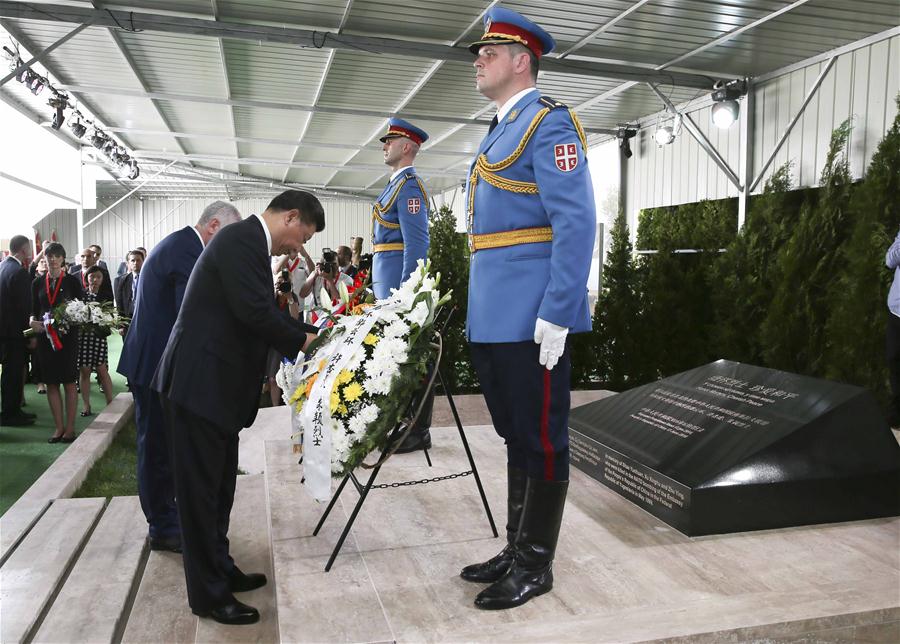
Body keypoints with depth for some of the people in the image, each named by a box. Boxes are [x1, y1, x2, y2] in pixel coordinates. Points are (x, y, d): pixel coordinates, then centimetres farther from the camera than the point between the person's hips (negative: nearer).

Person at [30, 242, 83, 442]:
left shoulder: (72, 281, 0)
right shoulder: (38, 282, 9)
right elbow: (34, 309, 12)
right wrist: (33, 321, -9)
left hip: (67, 336, -3)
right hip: (45, 336, 3)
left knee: (69, 382, 1)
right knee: (51, 383, 5)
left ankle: (70, 427, 7)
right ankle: (59, 427, 13)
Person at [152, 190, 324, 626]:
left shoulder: (248, 241, 15)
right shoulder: (242, 239, -16)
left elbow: (260, 312, 17)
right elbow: (255, 312, -23)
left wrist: (300, 338, 12)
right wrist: (302, 341, -8)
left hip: (216, 383, 10)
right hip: (199, 383, -10)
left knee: (219, 484, 18)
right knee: (201, 488, 1)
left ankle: (221, 570, 32)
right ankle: (208, 594, 13)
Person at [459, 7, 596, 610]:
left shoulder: (549, 122, -7)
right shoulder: (500, 131, 21)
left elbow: (577, 224, -17)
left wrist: (556, 314, -22)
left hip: (531, 320, -10)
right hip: (494, 319, 10)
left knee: (541, 440, 2)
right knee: (515, 437, 16)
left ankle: (535, 566, 16)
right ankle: (515, 549, 30)